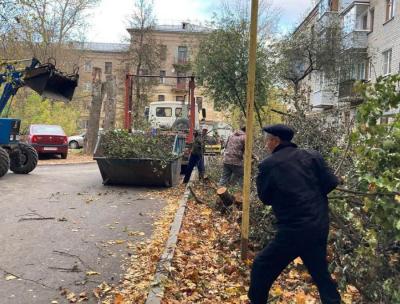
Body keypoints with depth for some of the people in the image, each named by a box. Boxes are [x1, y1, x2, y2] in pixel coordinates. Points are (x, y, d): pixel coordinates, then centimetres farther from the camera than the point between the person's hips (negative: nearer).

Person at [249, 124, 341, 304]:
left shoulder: (268, 165, -9)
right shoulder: (311, 156, 1)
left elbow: (265, 198, 0)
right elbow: (330, 183, 2)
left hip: (294, 230, -5)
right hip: (320, 226, 6)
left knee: (261, 268, 12)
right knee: (320, 272, 23)